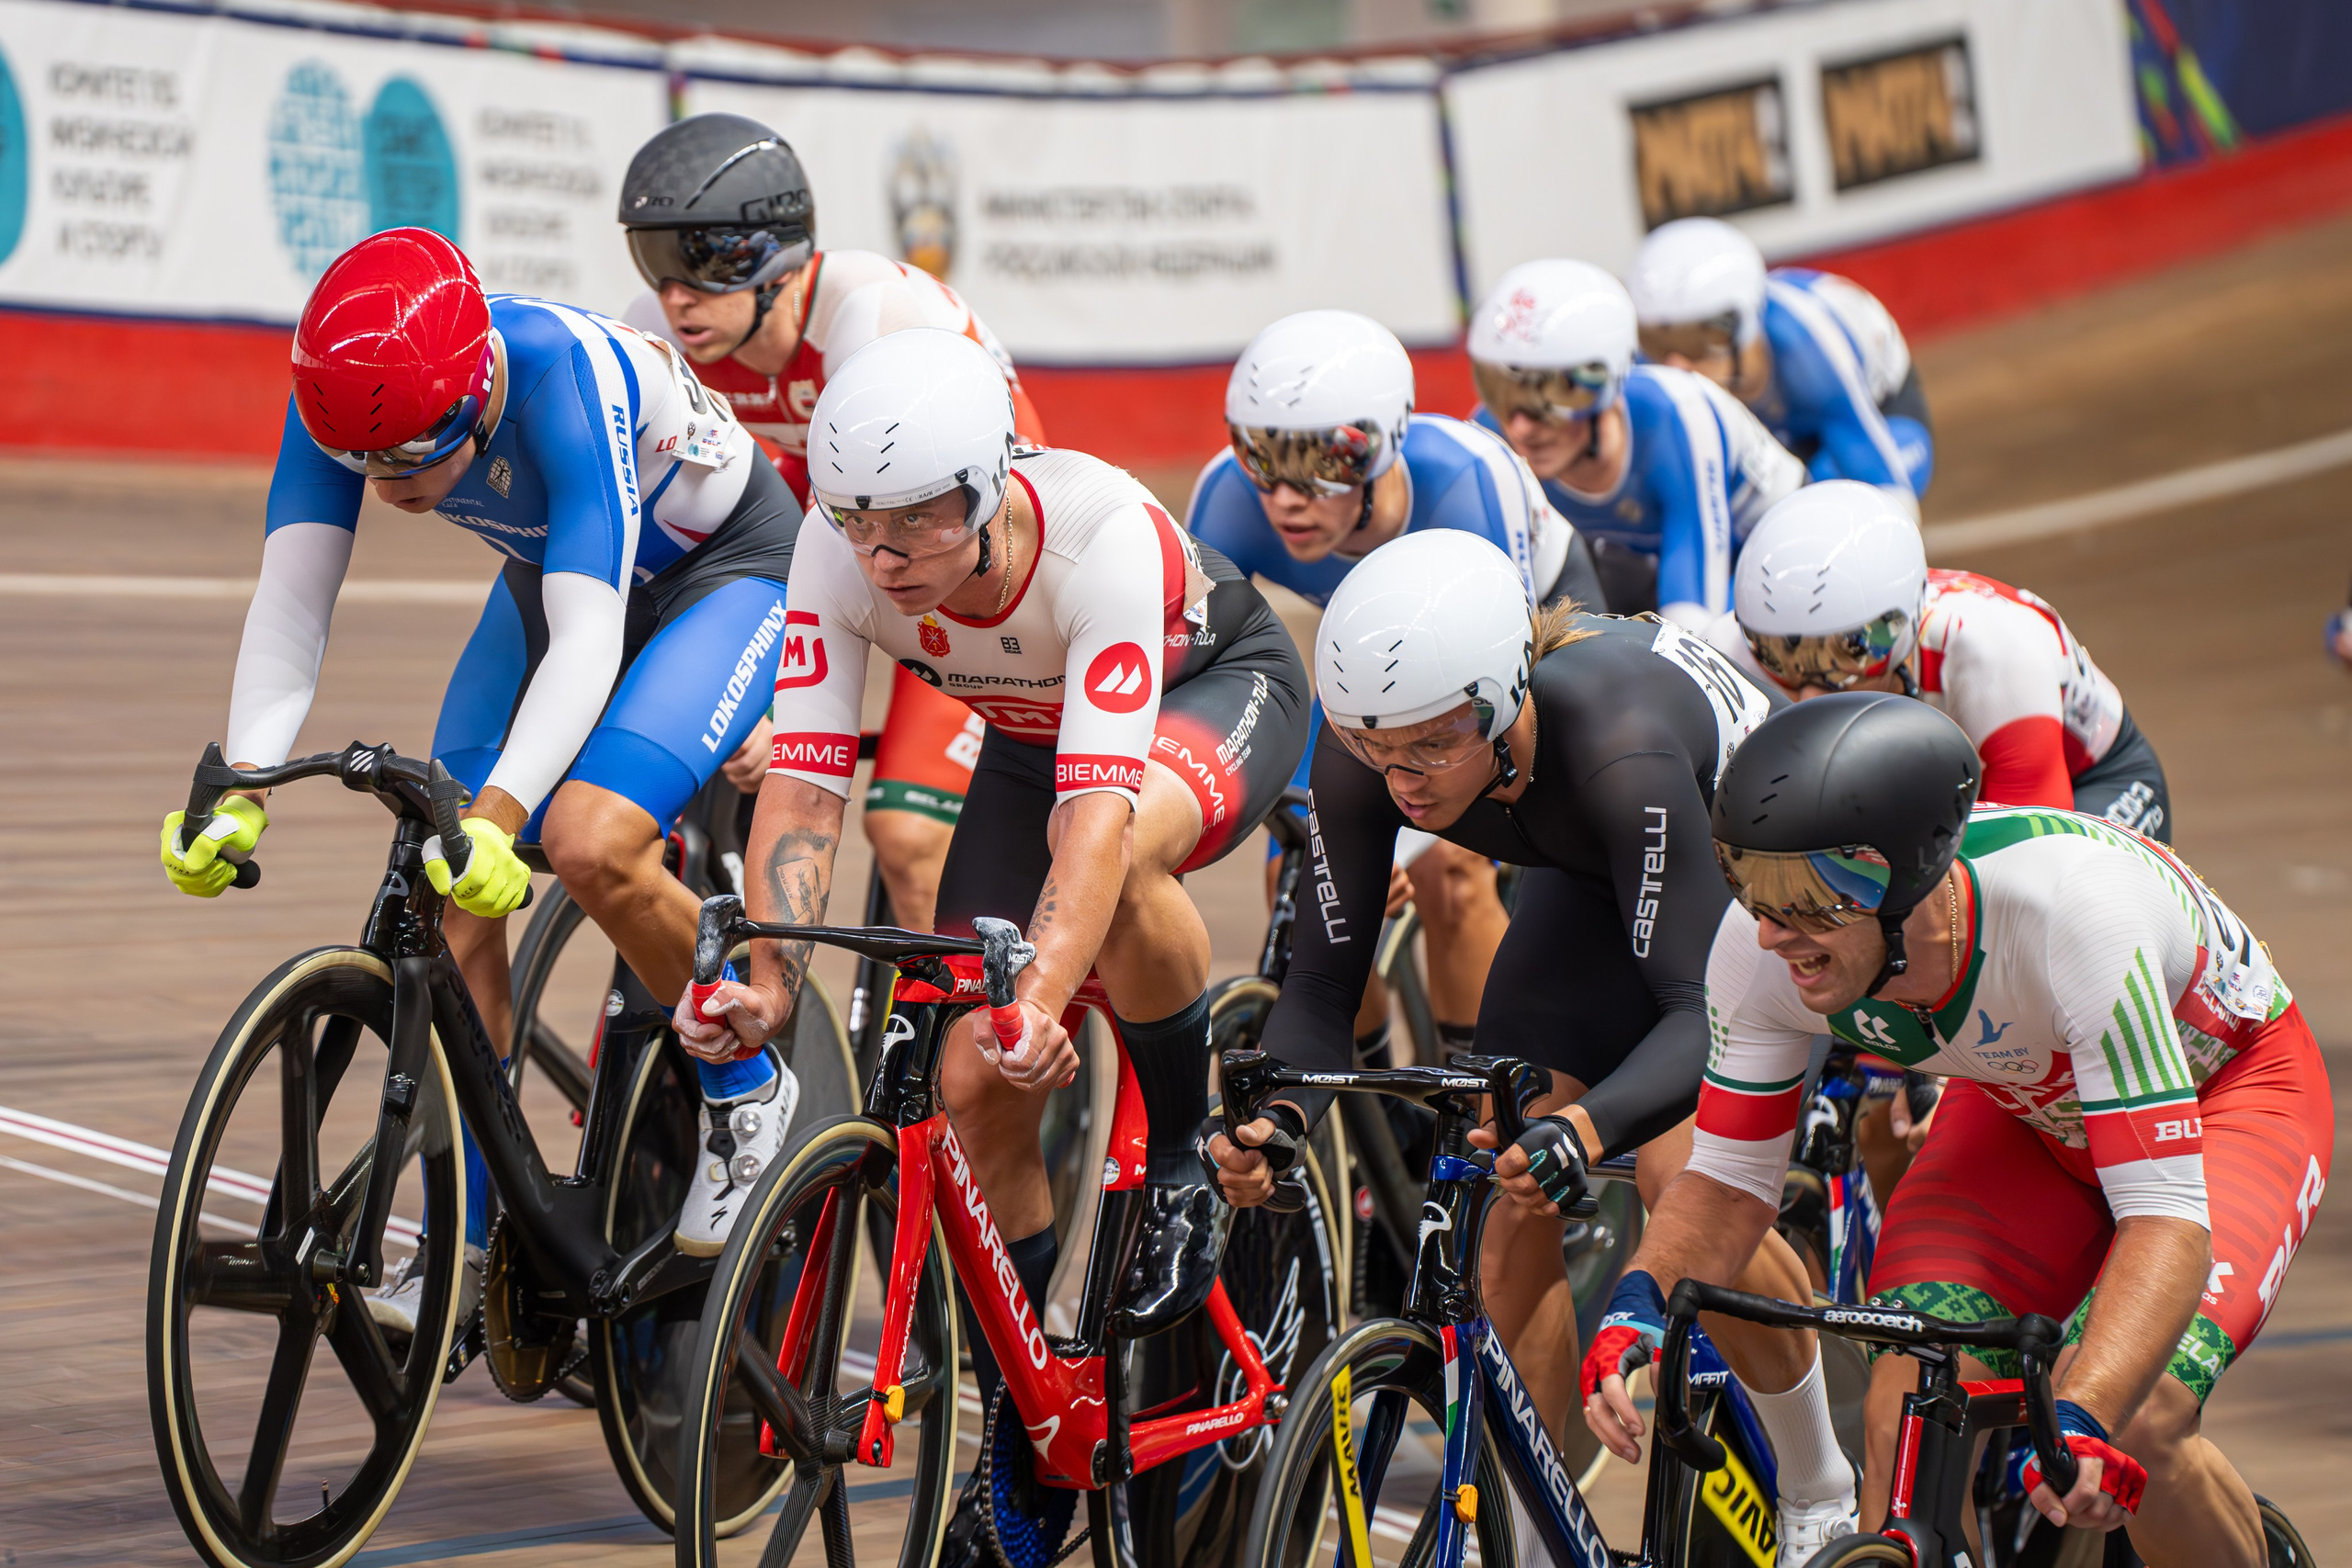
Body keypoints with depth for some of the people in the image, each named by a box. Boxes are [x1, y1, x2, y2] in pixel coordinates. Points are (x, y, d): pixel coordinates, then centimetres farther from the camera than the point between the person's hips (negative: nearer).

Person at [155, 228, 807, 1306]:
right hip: (550, 579, 6)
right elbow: (290, 602, -27)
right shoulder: (347, 400, -24)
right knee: (450, 890, -9)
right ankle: (474, 1248, 2)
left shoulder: (566, 378, -39)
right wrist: (240, 792, -41)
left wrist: (497, 813, -56)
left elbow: (588, 640, -44)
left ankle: (749, 1093, -3)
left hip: (730, 571, -6)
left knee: (589, 843, -29)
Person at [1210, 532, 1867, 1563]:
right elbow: (1324, 980, -23)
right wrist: (1276, 1116, -43)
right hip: (1599, 886, 5)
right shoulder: (1363, 756, -29)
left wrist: (1589, 1126, -64)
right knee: (1519, 1204, -9)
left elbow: (1700, 1008, -46)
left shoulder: (1614, 744, -44)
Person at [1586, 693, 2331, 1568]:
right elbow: (1729, 1181, -12)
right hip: (2025, 1105, 4)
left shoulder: (2070, 909, -41)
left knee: (2130, 1422, -26)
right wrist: (1641, 1303, -33)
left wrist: (2080, 1420, -55)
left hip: (2229, 1086, -4)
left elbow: (2168, 1219, -40)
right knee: (1907, 1410, -20)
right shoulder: (1760, 947, -27)